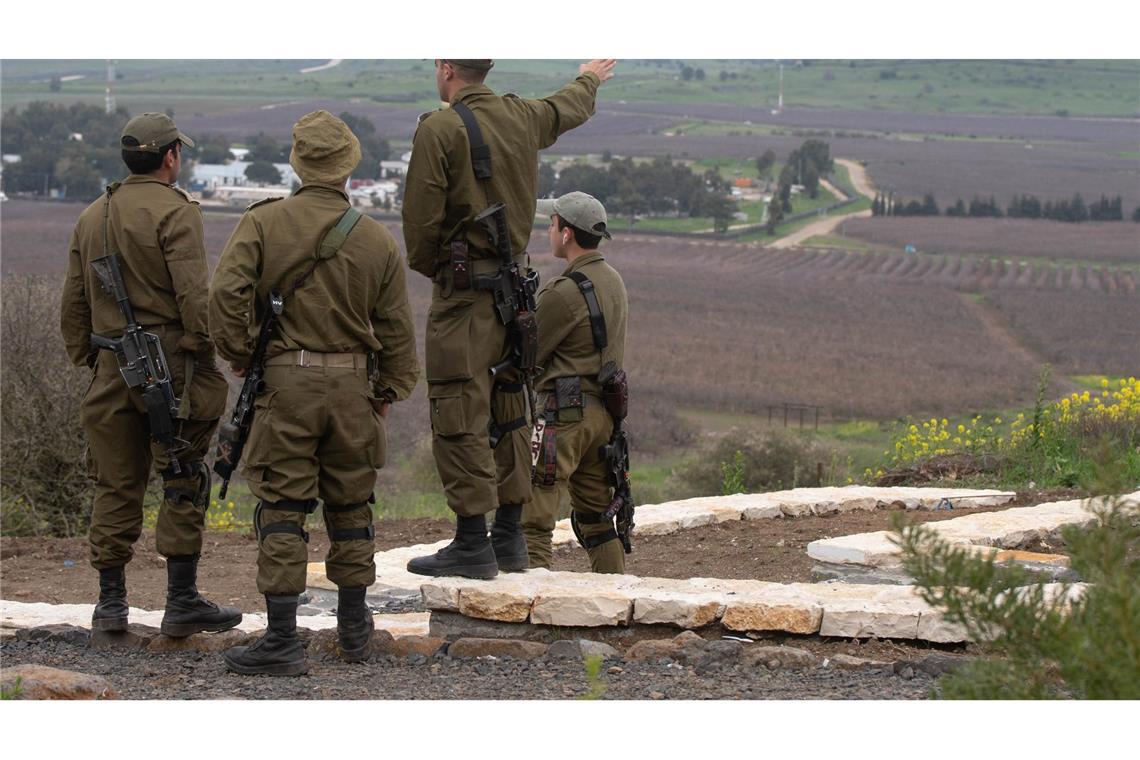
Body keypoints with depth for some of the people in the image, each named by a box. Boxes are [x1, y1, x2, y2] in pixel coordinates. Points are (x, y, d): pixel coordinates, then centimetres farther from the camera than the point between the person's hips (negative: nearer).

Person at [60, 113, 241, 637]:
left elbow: (73, 304, 17)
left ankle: (110, 602, 12)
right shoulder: (174, 212, -8)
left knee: (116, 485, 10)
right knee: (183, 484, -1)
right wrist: (203, 357, -7)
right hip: (168, 363, -6)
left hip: (112, 368, 6)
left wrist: (85, 360, 23)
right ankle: (181, 601, -2)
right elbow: (193, 295, -16)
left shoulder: (91, 217, 14)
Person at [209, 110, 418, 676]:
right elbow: (397, 331, 7)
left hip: (286, 381, -2)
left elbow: (226, 295, -14)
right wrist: (391, 394, 18)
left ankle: (282, 640, -4)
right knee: (350, 508, 14)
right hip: (352, 385, 2)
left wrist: (239, 356, 0)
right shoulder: (378, 240, 3)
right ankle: (354, 630, 22)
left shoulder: (263, 222, -5)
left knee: (282, 511, -1)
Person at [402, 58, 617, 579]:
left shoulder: (439, 130, -12)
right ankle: (508, 537, 19)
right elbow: (568, 109, 32)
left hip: (464, 287, -7)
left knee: (460, 417, -6)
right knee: (505, 410, 14)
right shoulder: (521, 117, 9)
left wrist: (426, 267, 9)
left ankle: (472, 544, -9)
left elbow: (421, 218, -12)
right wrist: (589, 81, 55)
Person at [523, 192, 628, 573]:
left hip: (564, 413, -9)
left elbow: (526, 353, -10)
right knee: (596, 516, 18)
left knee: (531, 517, -9)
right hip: (604, 410, 9)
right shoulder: (613, 281, 12)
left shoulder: (564, 292, -17)